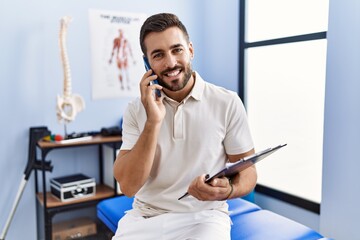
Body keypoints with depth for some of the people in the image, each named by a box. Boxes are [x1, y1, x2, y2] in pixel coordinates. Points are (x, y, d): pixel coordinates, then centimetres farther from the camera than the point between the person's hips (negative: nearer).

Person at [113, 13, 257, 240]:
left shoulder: (228, 103, -8)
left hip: (203, 217, -2)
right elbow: (128, 186, -10)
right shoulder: (136, 110, -1)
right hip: (144, 216, 2)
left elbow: (247, 172, -1)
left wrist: (226, 191, -23)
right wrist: (153, 121, -19)